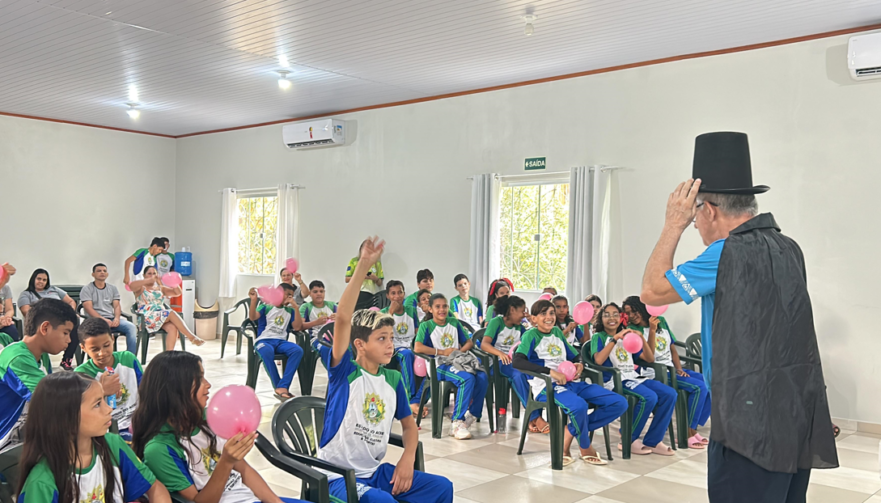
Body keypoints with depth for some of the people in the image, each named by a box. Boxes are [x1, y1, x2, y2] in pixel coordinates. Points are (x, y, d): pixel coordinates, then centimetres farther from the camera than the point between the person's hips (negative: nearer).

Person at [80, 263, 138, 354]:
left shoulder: (113, 289, 19)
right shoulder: (87, 289, 7)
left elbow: (117, 306, 11)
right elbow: (89, 308, -5)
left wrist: (117, 318, -13)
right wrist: (103, 319, -20)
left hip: (112, 319, 4)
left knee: (131, 327, -24)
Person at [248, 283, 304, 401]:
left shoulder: (290, 310, 19)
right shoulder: (266, 306, 9)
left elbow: (297, 327, 7)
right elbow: (252, 317, -7)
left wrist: (296, 307, 2)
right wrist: (253, 300, -21)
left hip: (281, 341, 4)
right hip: (264, 340, -4)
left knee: (298, 350, -30)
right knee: (267, 352, -42)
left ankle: (282, 387, -35)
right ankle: (280, 388, -31)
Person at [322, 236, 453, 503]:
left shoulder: (393, 379, 4)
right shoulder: (344, 372, -12)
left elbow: (409, 423, 16)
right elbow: (343, 319, -26)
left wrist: (408, 458, -5)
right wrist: (362, 266, -32)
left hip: (375, 470, 6)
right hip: (337, 475, -6)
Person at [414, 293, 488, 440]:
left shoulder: (454, 322, 19)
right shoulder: (426, 326, 3)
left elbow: (469, 342, 20)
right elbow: (417, 347, -12)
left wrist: (461, 351, -2)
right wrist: (442, 352, -11)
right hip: (440, 367, -5)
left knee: (482, 377, -25)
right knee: (467, 379, -33)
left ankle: (472, 416, -9)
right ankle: (457, 423, -25)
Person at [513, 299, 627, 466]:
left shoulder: (558, 332, 18)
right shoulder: (531, 335, -2)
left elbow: (575, 357, 25)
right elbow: (517, 361, -19)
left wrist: (579, 365, -1)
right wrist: (550, 371, -24)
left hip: (570, 383, 7)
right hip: (546, 386, -7)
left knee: (619, 403, -6)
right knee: (579, 406, -39)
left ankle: (570, 432, -3)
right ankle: (585, 449, -6)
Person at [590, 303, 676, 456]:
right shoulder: (599, 336, 4)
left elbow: (650, 359, 16)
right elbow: (598, 360, -17)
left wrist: (641, 339, 0)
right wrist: (615, 338, -16)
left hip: (633, 377, 6)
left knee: (669, 394, -15)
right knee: (649, 397, -31)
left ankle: (652, 442, -9)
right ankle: (628, 441, -12)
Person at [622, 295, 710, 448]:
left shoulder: (661, 321, 9)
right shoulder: (633, 330, -7)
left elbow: (672, 349, 14)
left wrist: (679, 369, -1)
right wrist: (652, 331, -25)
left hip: (671, 368, 7)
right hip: (654, 373, -7)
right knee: (698, 387, -22)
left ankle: (693, 430, -2)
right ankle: (688, 434, -12)